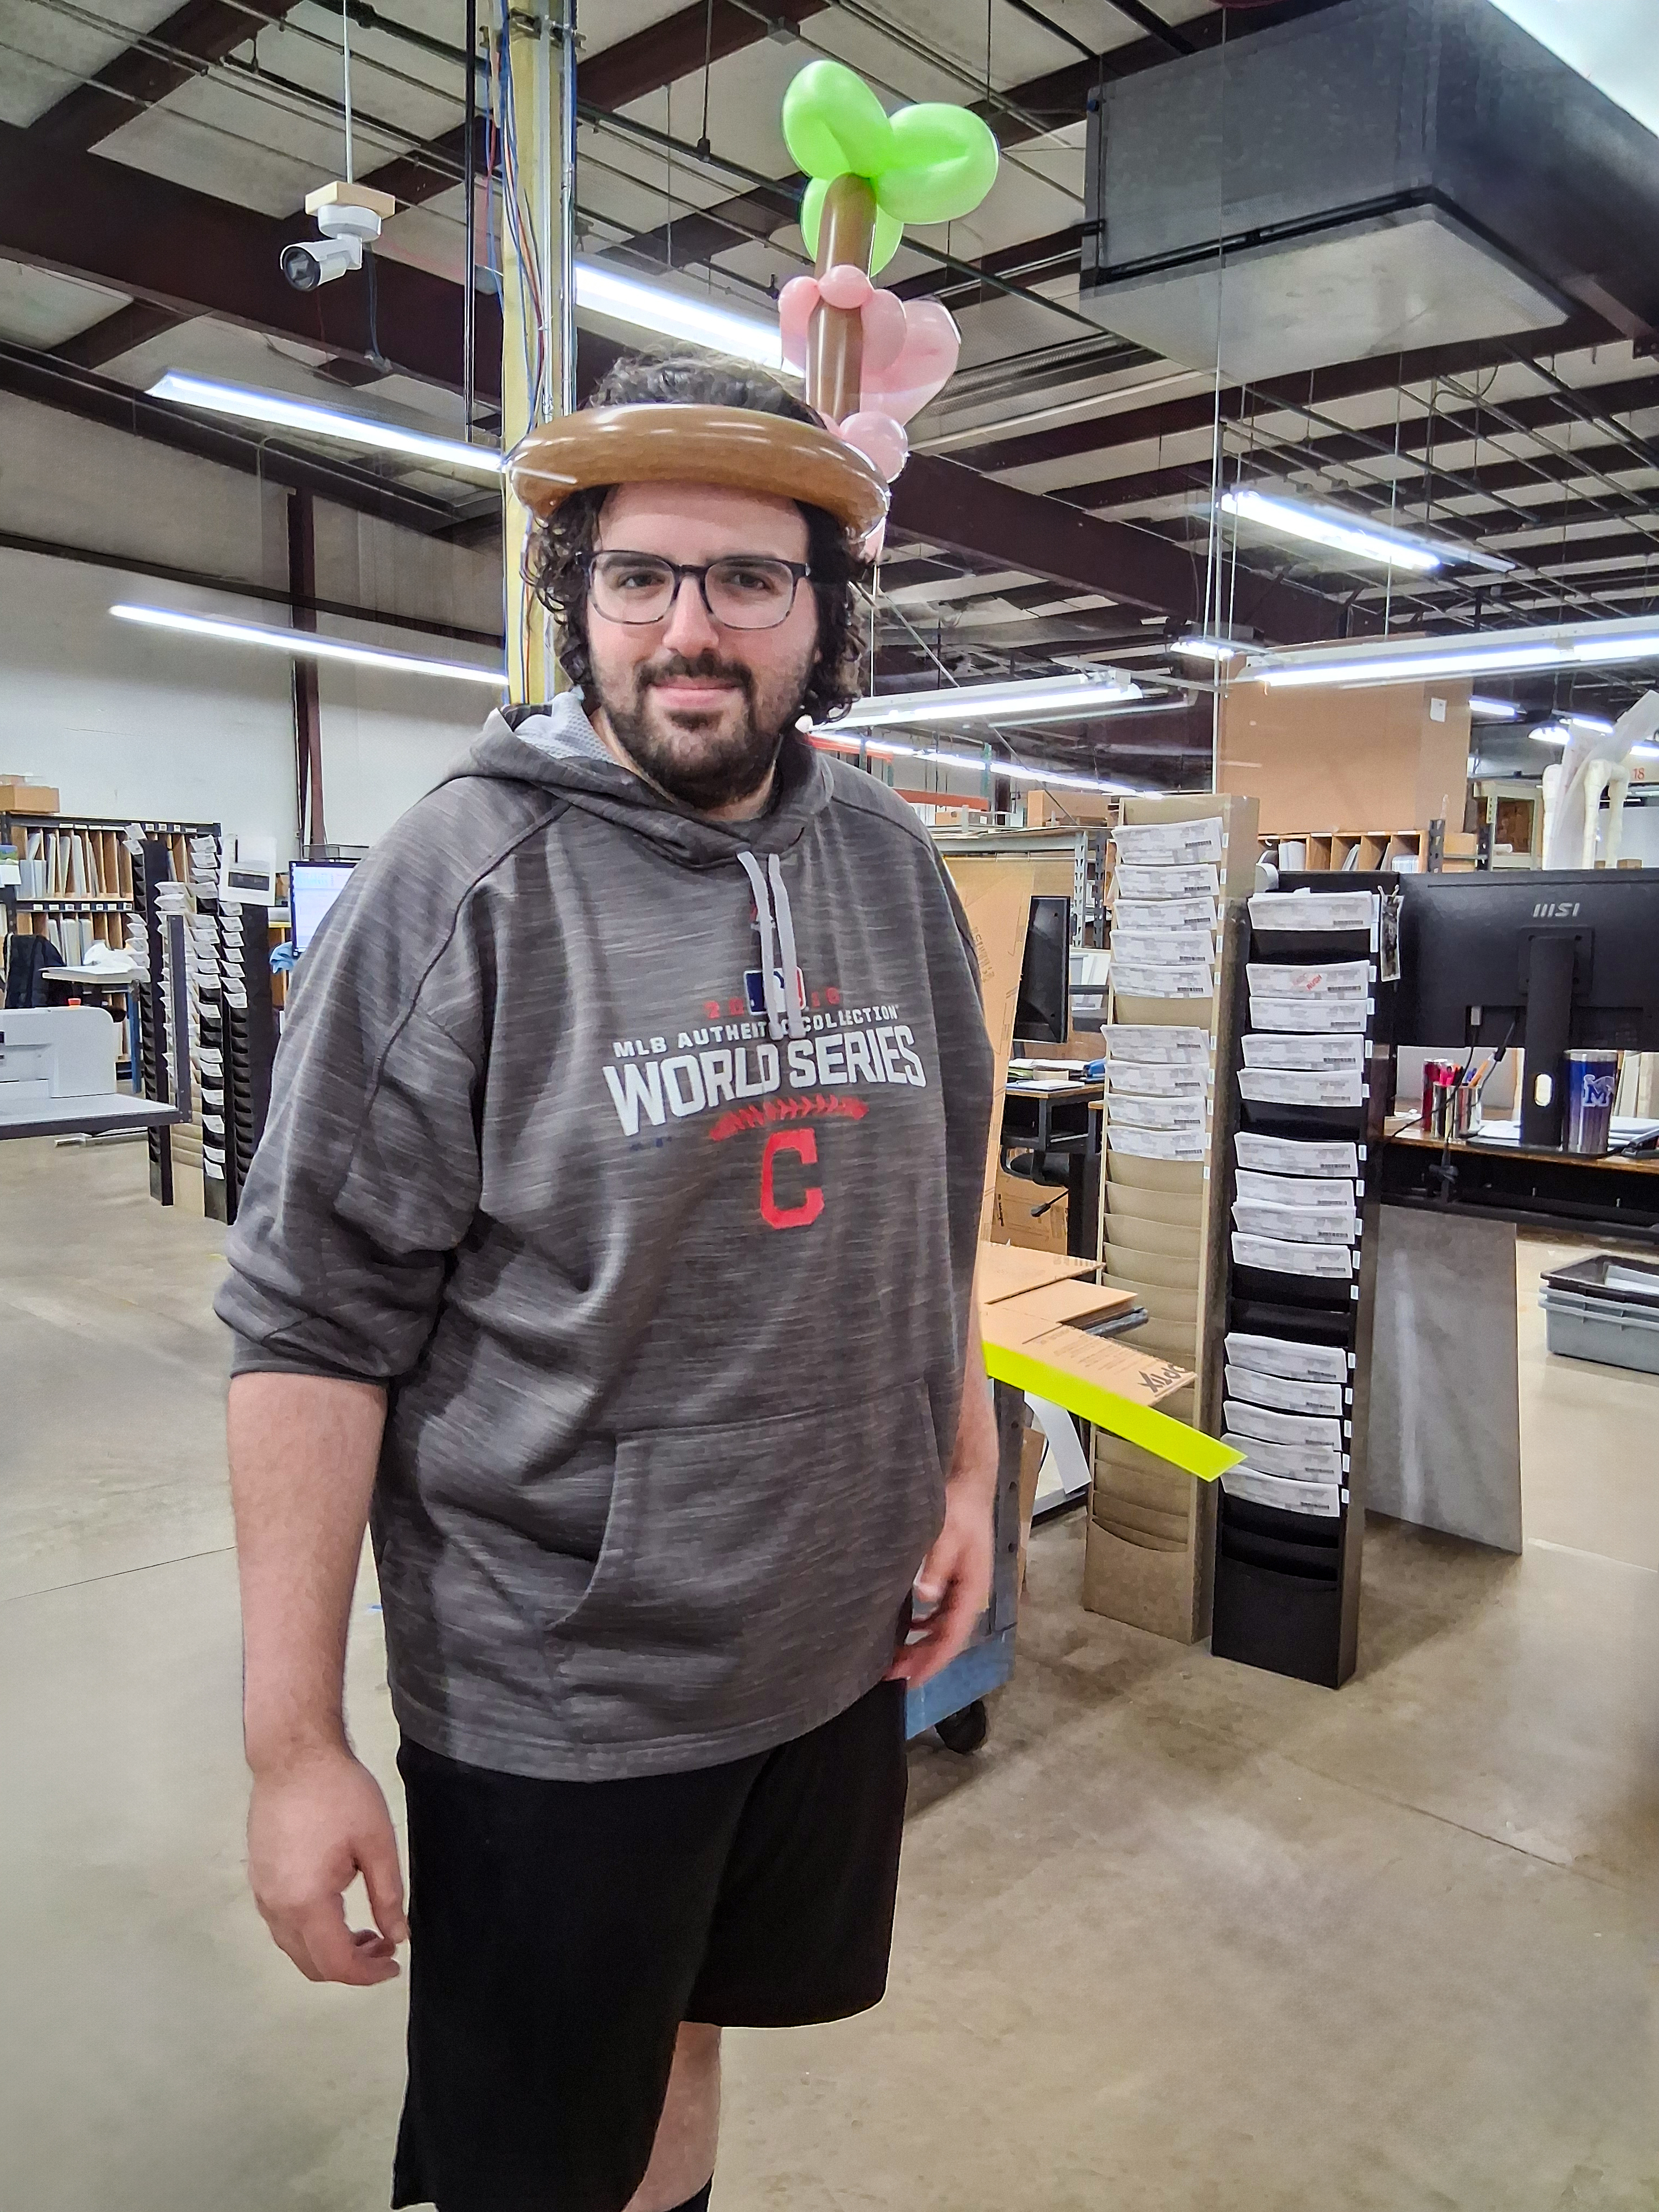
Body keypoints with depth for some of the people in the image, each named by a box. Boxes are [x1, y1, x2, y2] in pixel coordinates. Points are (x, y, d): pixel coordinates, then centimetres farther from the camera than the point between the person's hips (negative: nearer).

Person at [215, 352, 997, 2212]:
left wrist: (967, 1468, 10)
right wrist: (293, 1745, -14)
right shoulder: (463, 877, -14)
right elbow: (312, 1319, -15)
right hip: (557, 1699, -4)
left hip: (840, 1639, 5)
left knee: (686, 2034, 26)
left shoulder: (891, 865, 2)